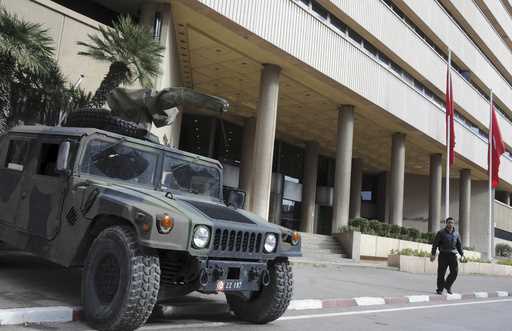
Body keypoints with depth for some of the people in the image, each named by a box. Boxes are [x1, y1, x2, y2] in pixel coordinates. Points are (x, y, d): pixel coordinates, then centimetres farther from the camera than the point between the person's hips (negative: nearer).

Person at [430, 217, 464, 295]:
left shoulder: (456, 234, 11)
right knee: (441, 273, -2)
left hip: (453, 255, 3)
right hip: (443, 255, -3)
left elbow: (459, 245, 18)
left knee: (455, 271, -8)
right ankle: (440, 289, 10)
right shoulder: (441, 233, 1)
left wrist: (462, 254, 6)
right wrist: (433, 254, -10)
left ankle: (448, 285, 15)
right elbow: (435, 244, -2)